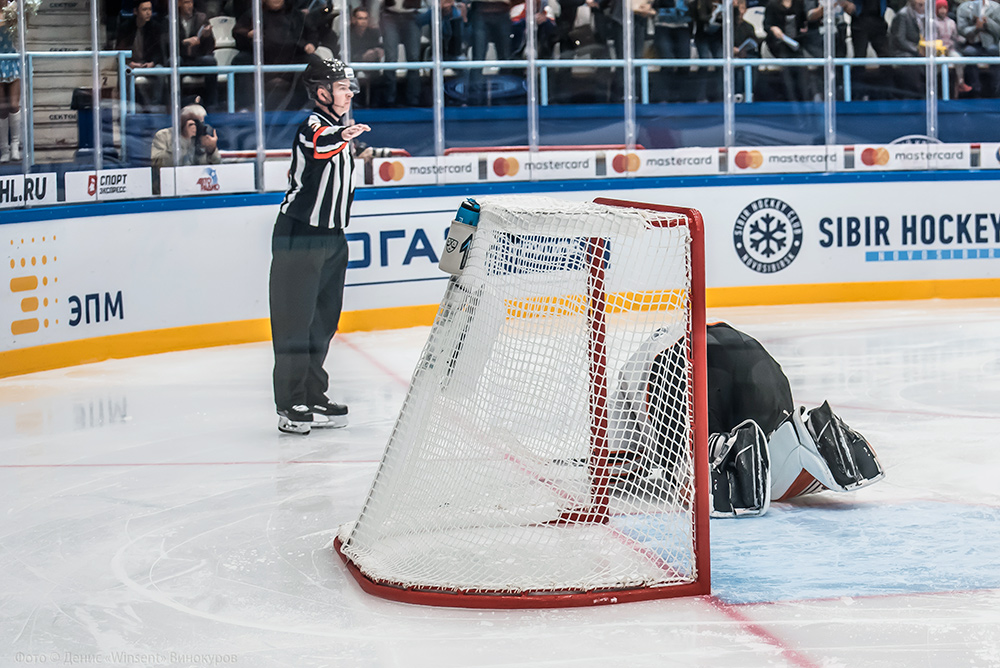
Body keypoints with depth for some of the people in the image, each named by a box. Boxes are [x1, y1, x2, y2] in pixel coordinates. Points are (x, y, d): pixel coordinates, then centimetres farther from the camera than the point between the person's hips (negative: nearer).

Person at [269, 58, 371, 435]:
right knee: (295, 320, -7)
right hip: (299, 236, -9)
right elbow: (318, 146, -40)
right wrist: (341, 136, -59)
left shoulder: (340, 126, 14)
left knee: (323, 319, 13)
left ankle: (314, 399, 21)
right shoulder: (313, 125, -14)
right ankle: (290, 406, -5)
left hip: (332, 237, 9)